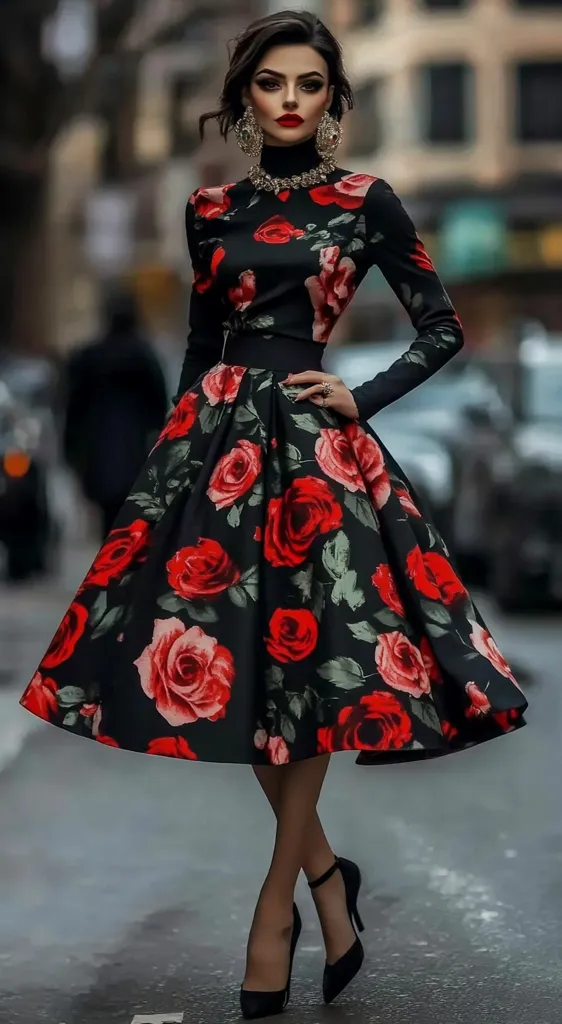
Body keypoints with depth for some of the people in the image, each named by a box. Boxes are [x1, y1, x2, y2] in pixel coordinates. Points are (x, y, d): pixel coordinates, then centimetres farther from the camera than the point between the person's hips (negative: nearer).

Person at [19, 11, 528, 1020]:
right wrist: (176, 450, 14)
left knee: (306, 663, -2)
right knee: (228, 662, 1)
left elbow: (443, 329, 5)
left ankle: (278, 902, 10)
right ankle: (326, 873, 18)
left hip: (312, 441, -3)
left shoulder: (365, 202, 2)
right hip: (215, 437, 4)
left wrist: (360, 400, -6)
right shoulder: (210, 208, 11)